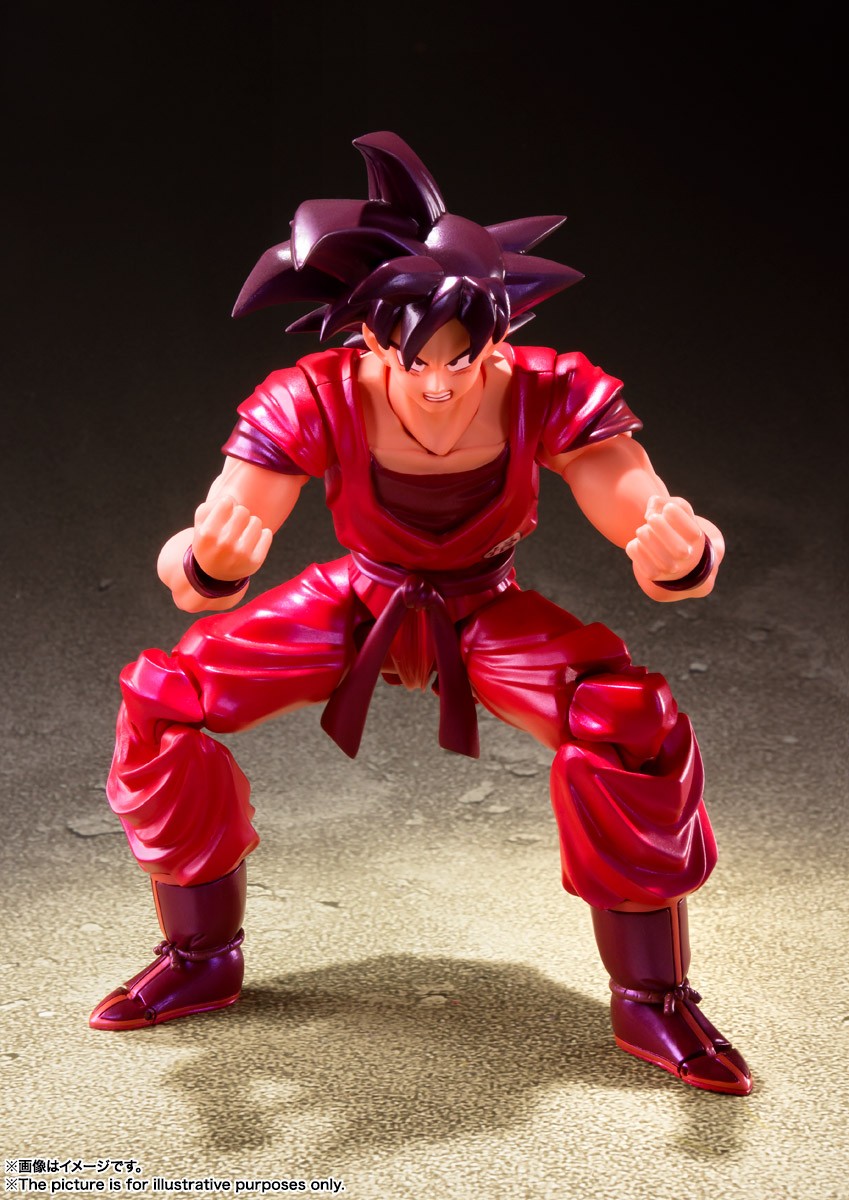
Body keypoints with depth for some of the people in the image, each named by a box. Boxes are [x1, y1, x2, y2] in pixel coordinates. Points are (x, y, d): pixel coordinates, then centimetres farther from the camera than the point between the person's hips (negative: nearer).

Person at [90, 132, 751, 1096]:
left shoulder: (552, 395, -29)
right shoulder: (314, 401, -29)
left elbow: (665, 539, -31)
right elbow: (202, 569, -33)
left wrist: (681, 556, -57)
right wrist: (209, 564, -58)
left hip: (488, 613, -1)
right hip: (357, 603, 1)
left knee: (638, 725, -28)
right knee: (159, 702, -16)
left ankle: (651, 1001, -5)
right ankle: (201, 961, 9)